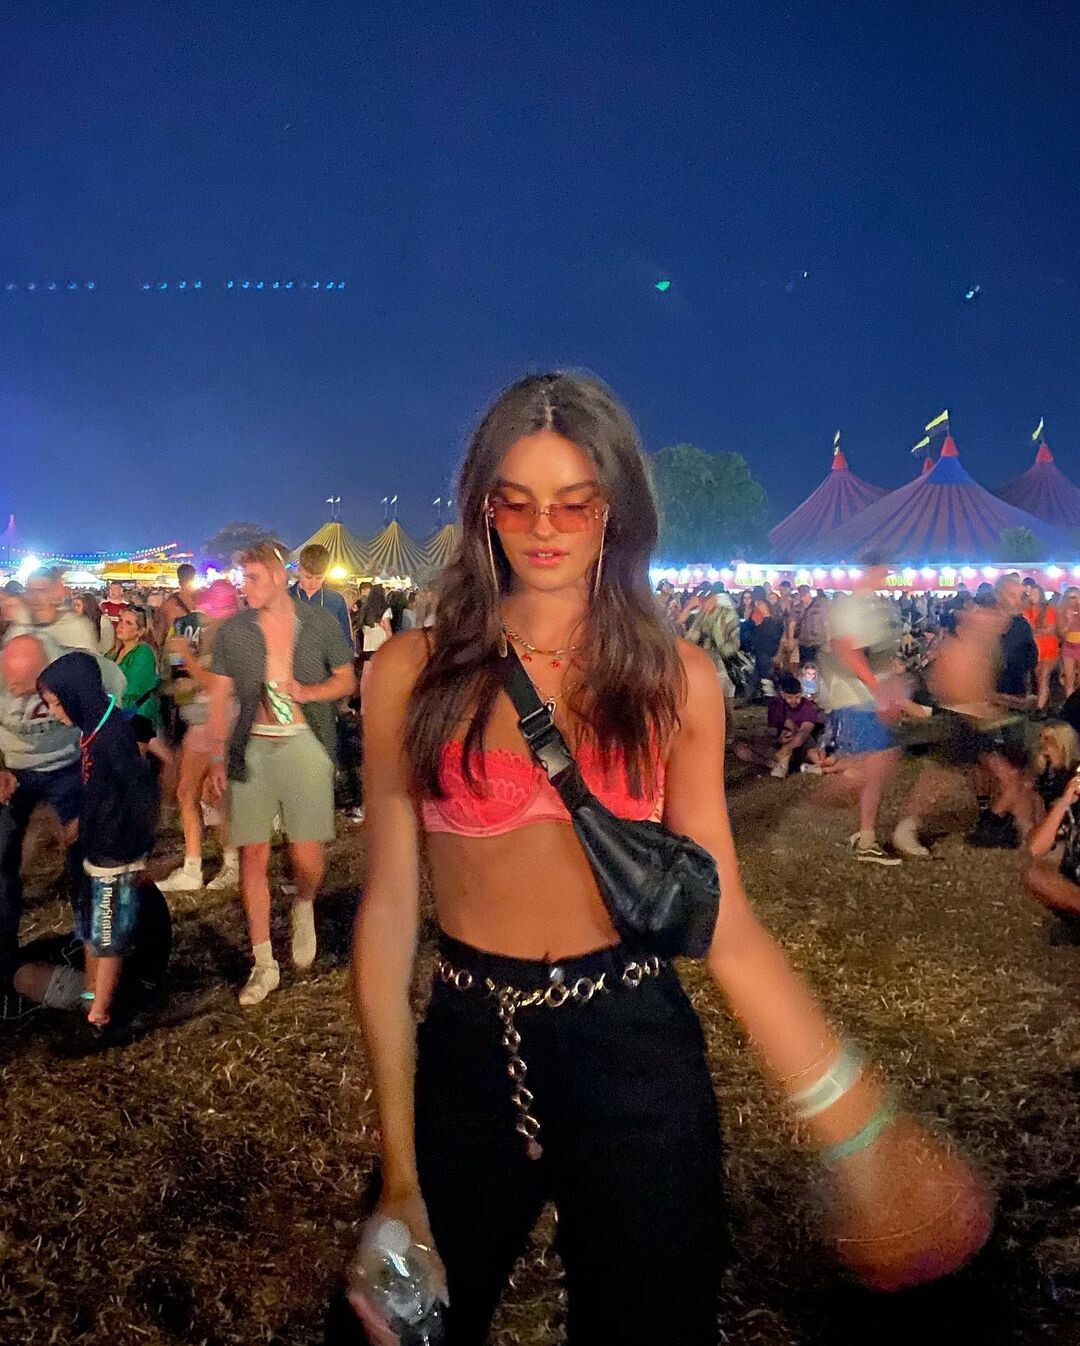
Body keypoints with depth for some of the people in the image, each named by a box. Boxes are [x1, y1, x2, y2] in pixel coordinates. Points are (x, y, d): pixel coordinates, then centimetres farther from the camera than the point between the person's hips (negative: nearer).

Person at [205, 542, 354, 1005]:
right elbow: (219, 700, 4)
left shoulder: (319, 623, 0)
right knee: (252, 855, 3)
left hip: (304, 745, -1)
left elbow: (347, 680, 7)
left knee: (306, 857, -4)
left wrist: (308, 692, -12)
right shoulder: (232, 631, 3)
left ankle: (304, 907, 32)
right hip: (251, 748, 2)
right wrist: (217, 759, -1)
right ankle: (263, 964, 15)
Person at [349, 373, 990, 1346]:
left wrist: (859, 1127, -10)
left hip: (634, 1051, 0)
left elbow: (723, 920, -5)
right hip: (468, 1051, 1)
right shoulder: (414, 672, -6)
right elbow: (388, 909, -6)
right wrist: (401, 1173, -7)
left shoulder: (676, 679, -3)